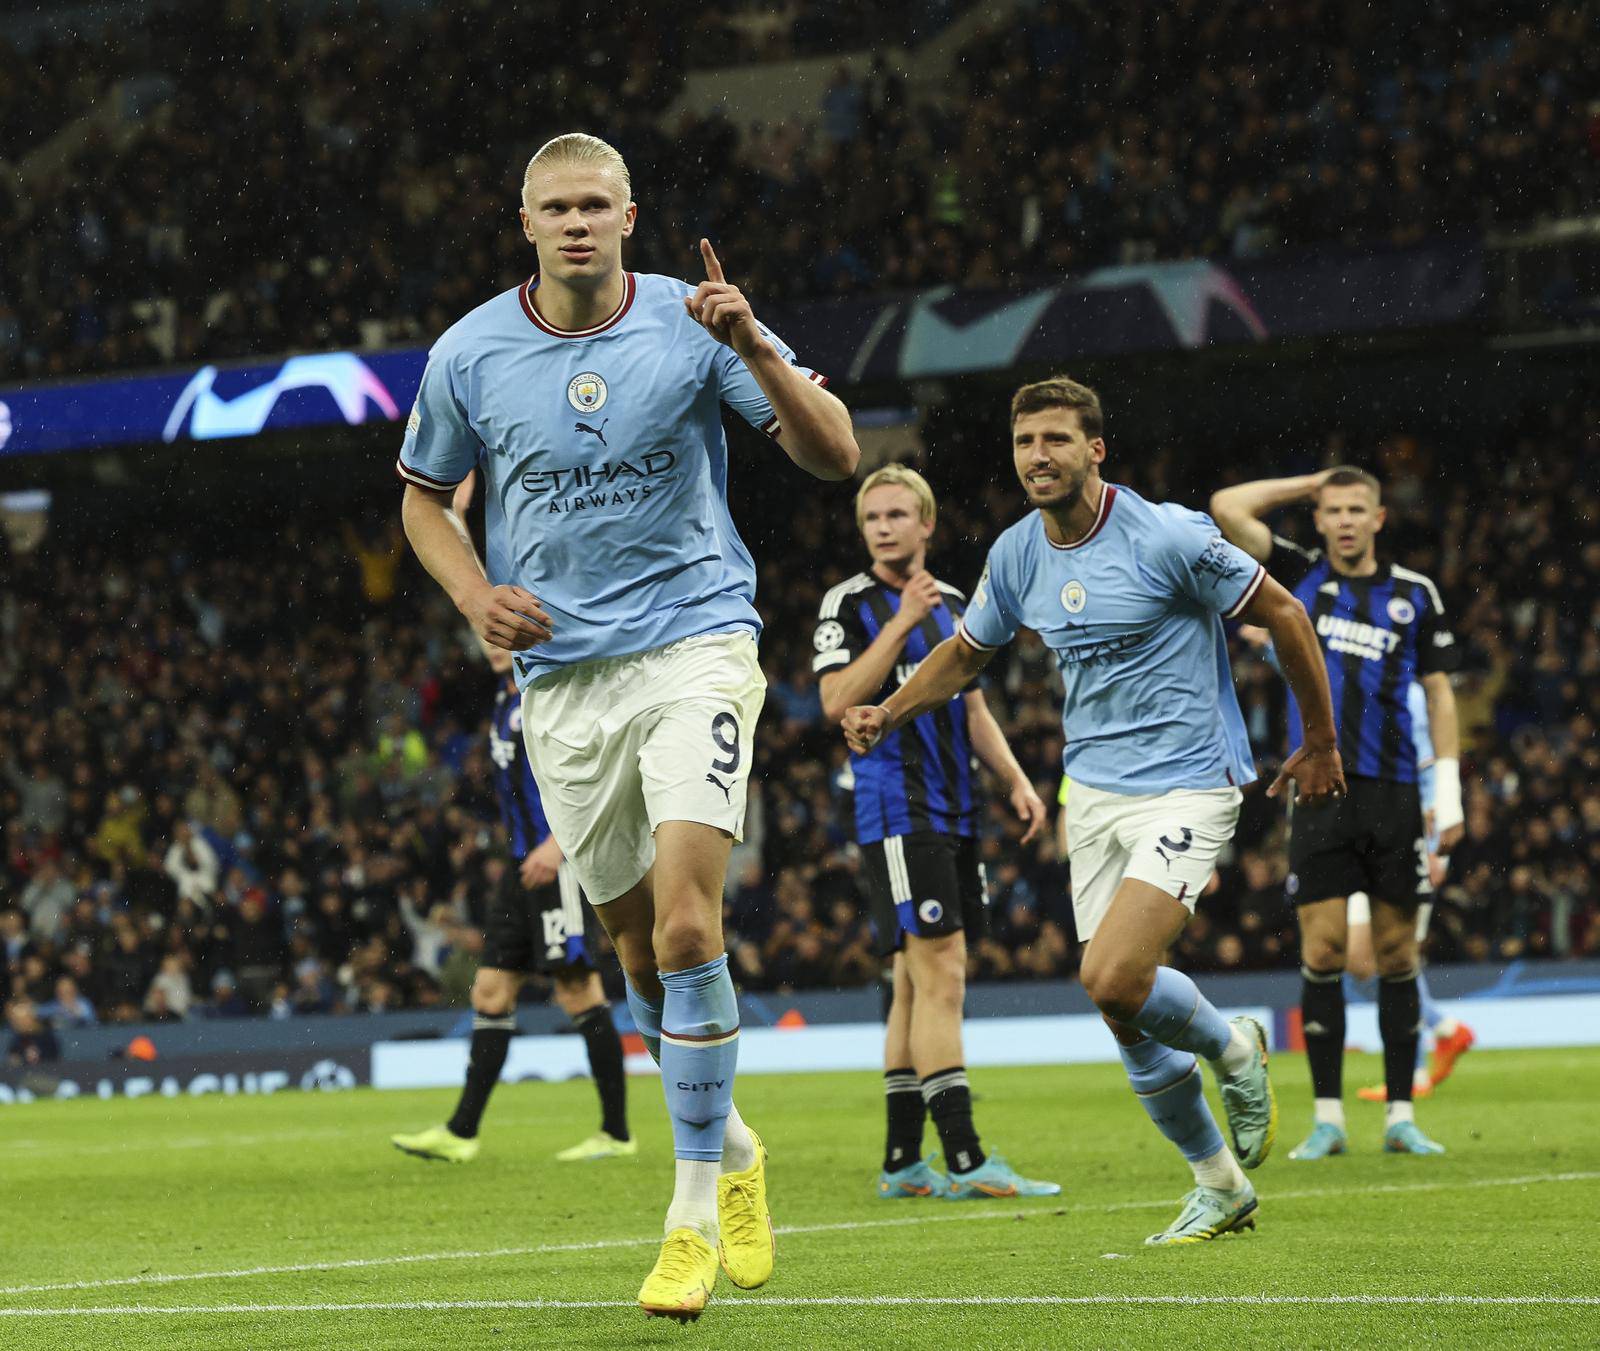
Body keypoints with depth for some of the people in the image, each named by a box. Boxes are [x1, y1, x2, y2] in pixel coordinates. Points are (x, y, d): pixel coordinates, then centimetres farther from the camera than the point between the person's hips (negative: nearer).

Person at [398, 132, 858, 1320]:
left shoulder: (692, 324, -5)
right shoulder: (469, 355, 1)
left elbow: (834, 455, -6)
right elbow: (425, 496, 16)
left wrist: (755, 348, -21)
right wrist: (475, 595, -2)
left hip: (695, 640, -3)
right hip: (562, 673, 3)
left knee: (686, 921, -18)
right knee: (640, 946, 8)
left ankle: (695, 1217, -11)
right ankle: (730, 1149, 34)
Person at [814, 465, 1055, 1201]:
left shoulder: (951, 603, 16)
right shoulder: (849, 604, -4)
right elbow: (836, 701, -16)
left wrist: (1015, 780, 12)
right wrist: (901, 623, -18)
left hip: (953, 812, 7)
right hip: (895, 814, -7)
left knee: (918, 986, 9)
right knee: (939, 976, -13)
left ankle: (902, 1163, 12)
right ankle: (966, 1160, -15)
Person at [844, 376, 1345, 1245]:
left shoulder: (1165, 537, -15)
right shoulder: (1015, 557, 2)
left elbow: (1283, 614, -5)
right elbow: (967, 652, 21)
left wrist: (1320, 743, 3)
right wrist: (888, 713, 6)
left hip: (1185, 788, -6)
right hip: (1092, 790, 6)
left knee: (1113, 982, -23)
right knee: (1123, 1011, 4)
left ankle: (1231, 1047, 10)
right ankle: (1220, 1185, 24)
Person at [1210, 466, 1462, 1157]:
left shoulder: (1415, 593, 9)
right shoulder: (1300, 577, 8)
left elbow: (1439, 693, 11)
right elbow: (1227, 508, 1)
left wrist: (1448, 794, 3)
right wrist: (1311, 483, 9)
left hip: (1393, 790, 1)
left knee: (1396, 952, 3)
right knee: (1322, 950, -5)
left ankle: (1400, 1116, 8)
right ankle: (1327, 1118, 1)